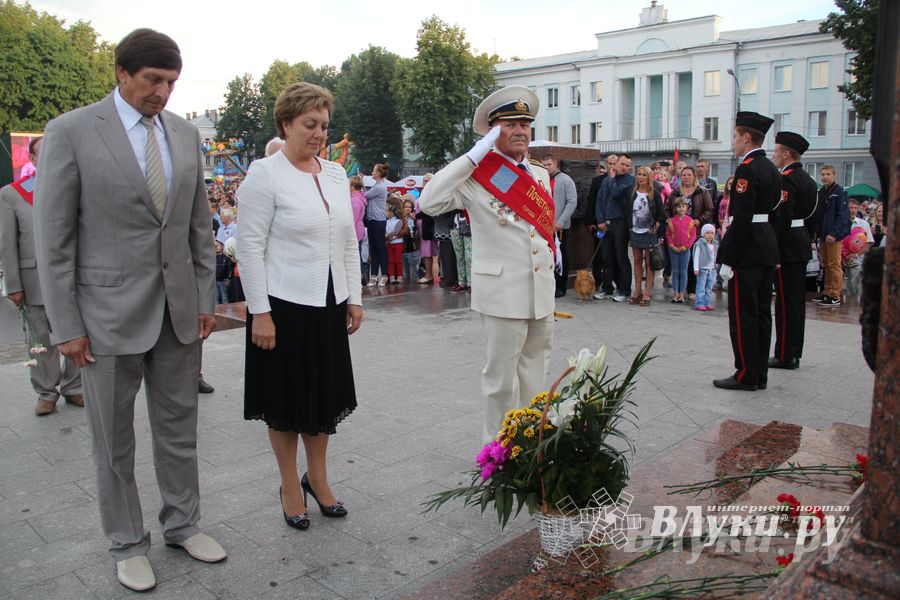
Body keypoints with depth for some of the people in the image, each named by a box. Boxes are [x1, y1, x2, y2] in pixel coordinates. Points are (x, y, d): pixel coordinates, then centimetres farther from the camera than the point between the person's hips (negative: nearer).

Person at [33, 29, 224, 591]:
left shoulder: (185, 133, 7)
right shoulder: (71, 131, -7)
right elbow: (53, 237, -7)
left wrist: (206, 298, 8)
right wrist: (67, 326, -9)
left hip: (179, 310, 4)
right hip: (110, 310, -4)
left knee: (179, 429, 15)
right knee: (114, 441, 10)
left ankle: (183, 524, 33)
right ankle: (128, 544, 29)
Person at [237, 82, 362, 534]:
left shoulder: (336, 174, 9)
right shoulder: (264, 175, -9)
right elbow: (250, 246, -12)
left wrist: (354, 298, 9)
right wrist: (260, 311, -15)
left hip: (329, 305, 6)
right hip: (284, 306, -5)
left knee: (325, 394, 14)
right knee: (287, 400, 8)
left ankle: (317, 477, 32)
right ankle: (290, 486, 26)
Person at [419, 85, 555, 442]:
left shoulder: (541, 176, 12)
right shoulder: (477, 176, -8)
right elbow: (429, 202, -23)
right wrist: (475, 155, -21)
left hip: (542, 293, 7)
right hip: (504, 293, -7)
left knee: (534, 376, 17)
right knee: (502, 379, 2)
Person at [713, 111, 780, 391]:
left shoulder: (747, 169, -15)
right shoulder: (772, 169, 14)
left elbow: (742, 219, -21)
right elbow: (772, 209, 16)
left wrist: (727, 260, -18)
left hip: (747, 251, -9)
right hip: (768, 248, 9)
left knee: (743, 314, -2)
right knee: (761, 311, 12)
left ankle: (746, 376, 5)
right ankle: (760, 374, 20)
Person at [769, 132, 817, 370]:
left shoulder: (786, 179, -15)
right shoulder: (807, 179, 15)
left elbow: (782, 216, -21)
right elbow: (810, 215, 18)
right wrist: (806, 239, 22)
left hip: (787, 248, -10)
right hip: (802, 245, 10)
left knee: (786, 303, -5)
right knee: (796, 301, 13)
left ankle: (785, 356, 1)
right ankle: (794, 353, 21)